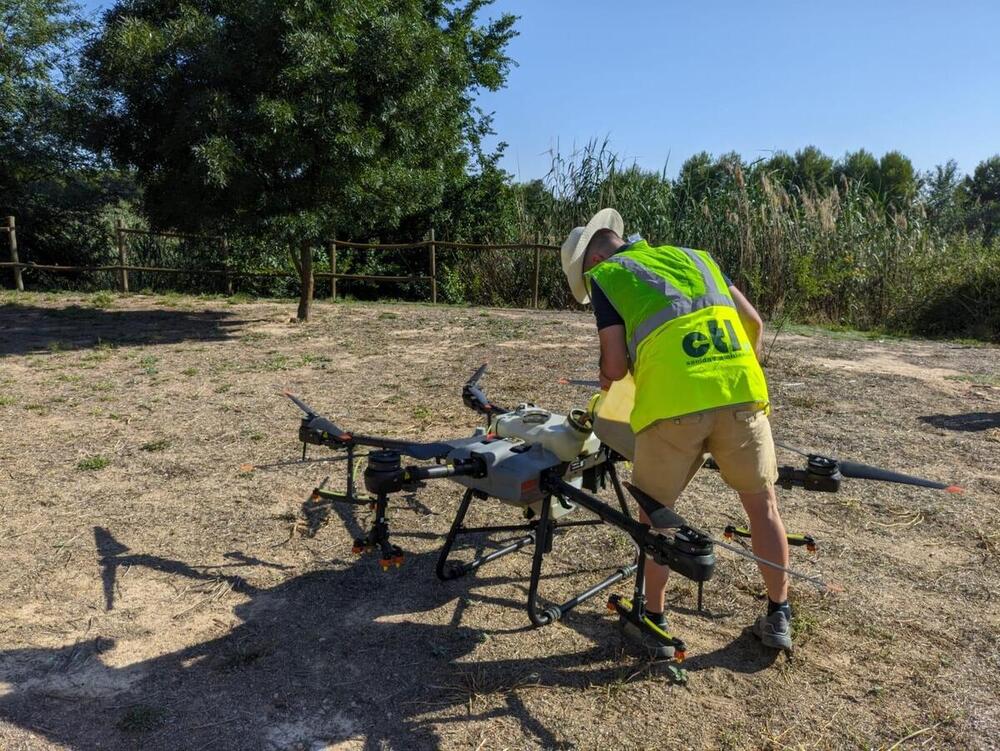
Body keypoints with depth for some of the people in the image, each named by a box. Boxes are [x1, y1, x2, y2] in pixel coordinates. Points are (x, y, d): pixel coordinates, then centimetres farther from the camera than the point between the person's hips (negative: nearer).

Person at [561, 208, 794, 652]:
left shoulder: (605, 276, 13)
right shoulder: (692, 256, 27)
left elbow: (616, 366, 5)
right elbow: (753, 321, 25)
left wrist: (606, 377, 28)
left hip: (671, 402, -4)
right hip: (741, 392, 4)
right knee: (763, 505, 20)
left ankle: (655, 621, 28)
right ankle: (779, 618, 32)